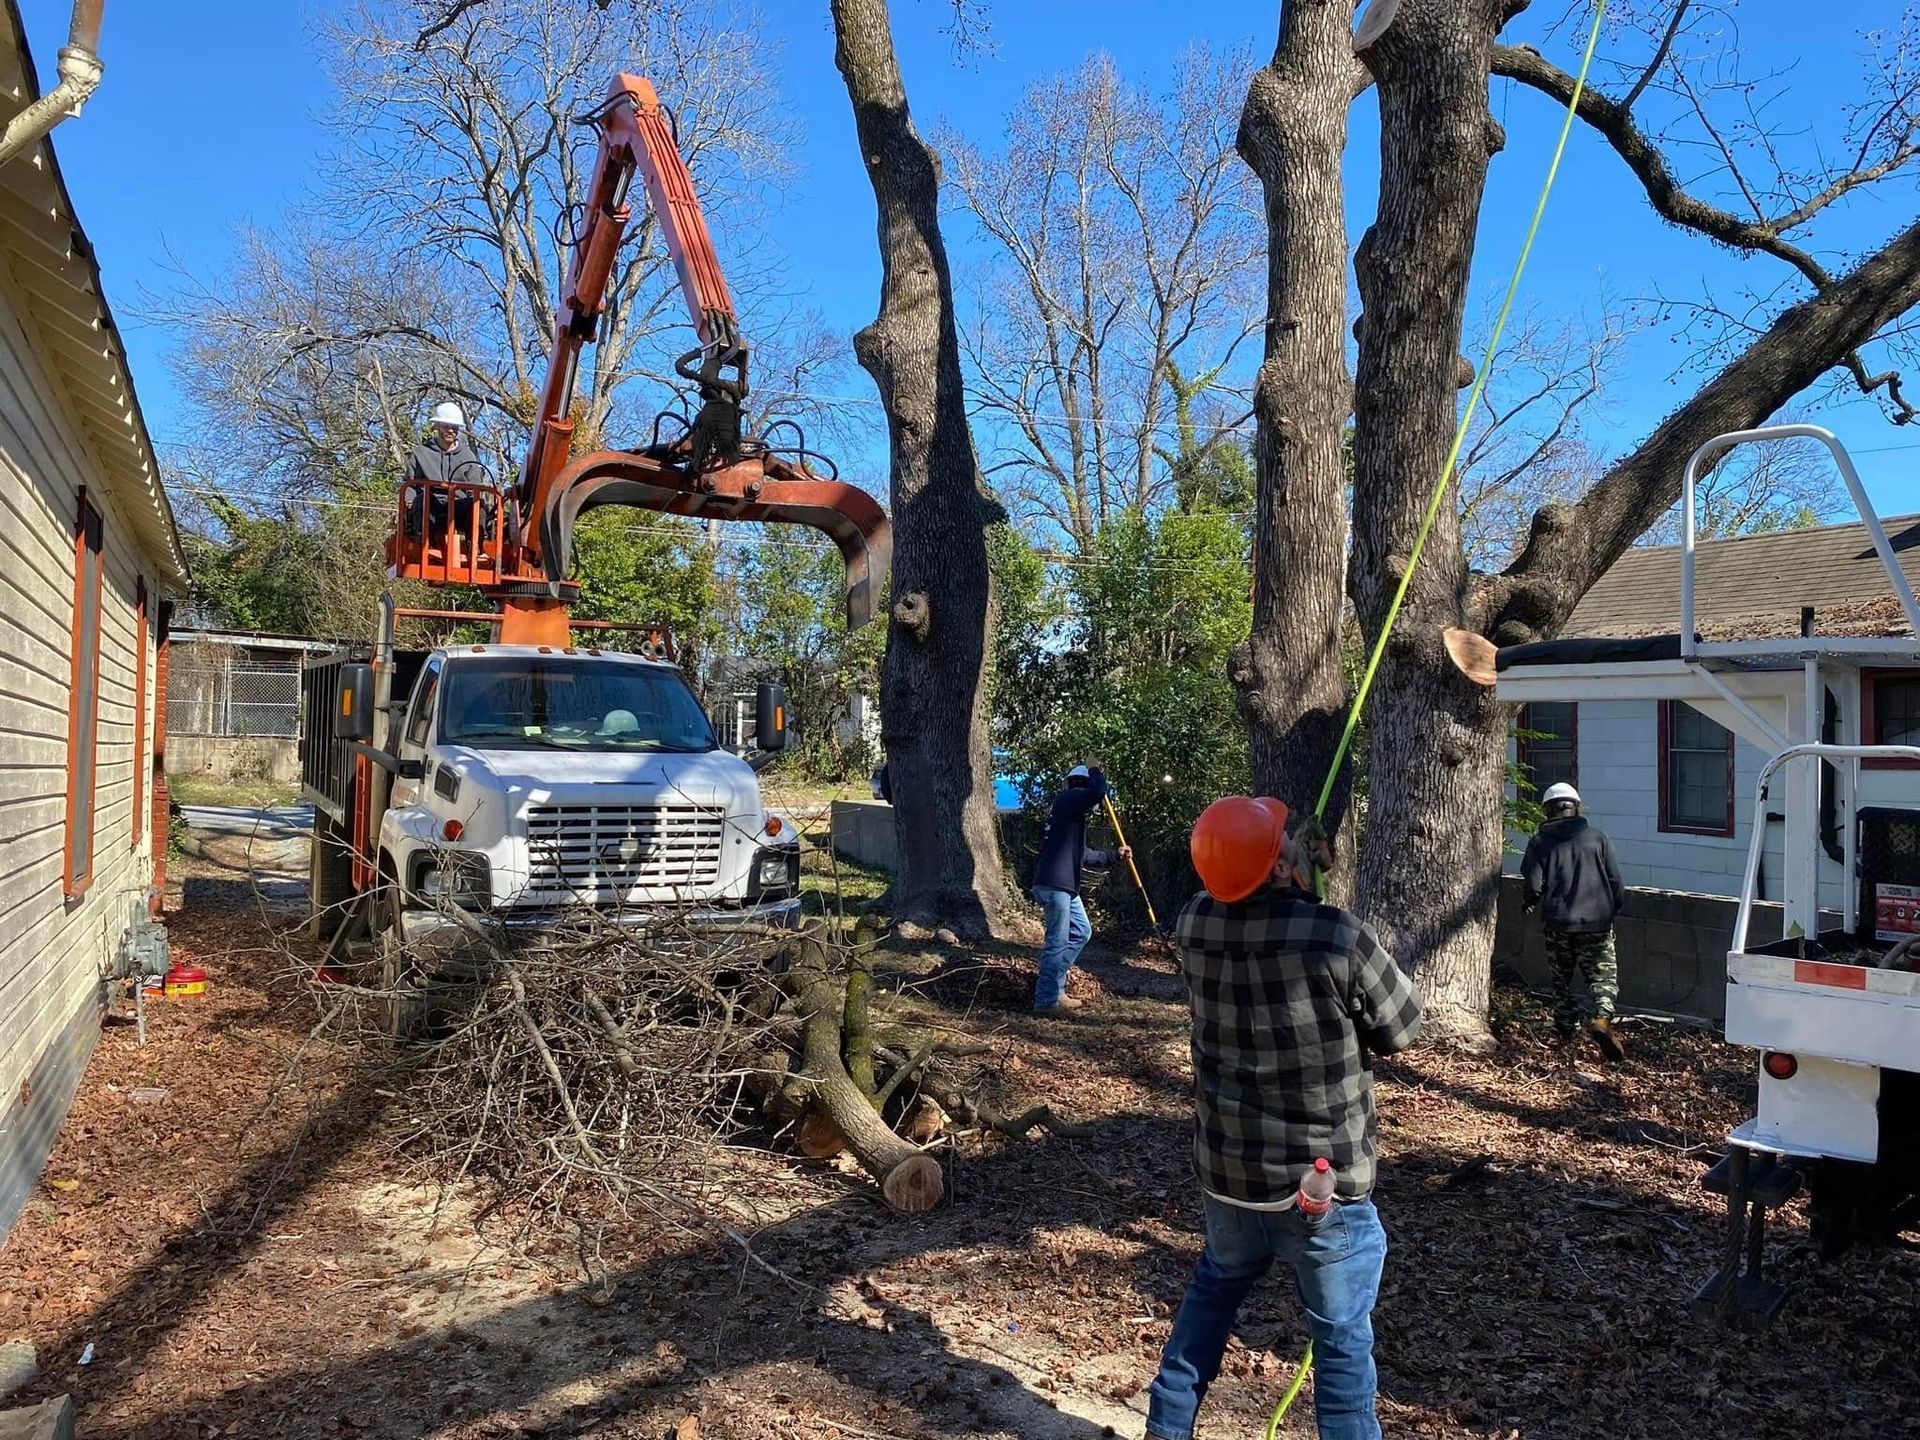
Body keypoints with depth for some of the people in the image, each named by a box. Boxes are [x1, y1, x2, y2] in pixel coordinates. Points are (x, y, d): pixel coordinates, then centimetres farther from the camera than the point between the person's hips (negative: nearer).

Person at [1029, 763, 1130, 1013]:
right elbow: (1098, 792, -27)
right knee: (1058, 942, -6)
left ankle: (1054, 988, 22)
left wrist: (1114, 855, 36)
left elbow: (1083, 855, 30)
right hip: (1053, 885, -11)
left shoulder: (1074, 812, 22)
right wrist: (1094, 770, -7)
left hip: (1066, 885, 11)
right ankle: (1046, 1000, 1)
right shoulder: (1067, 800, -9)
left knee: (1081, 932, 19)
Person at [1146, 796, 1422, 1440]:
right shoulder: (1338, 937, -25)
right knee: (1343, 1338, 13)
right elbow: (1400, 1029, -9)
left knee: (1213, 1289, 28)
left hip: (1226, 1172, 5)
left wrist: (1300, 865, 8)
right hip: (1324, 1187, -5)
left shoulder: (1193, 925, -11)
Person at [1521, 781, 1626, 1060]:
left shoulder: (1539, 842, -1)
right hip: (1596, 922, -1)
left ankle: (1566, 1028, 24)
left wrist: (1530, 904, 14)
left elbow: (1533, 886, -8)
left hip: (1556, 923, 1)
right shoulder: (1597, 837, 0)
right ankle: (1601, 1019, -21)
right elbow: (1616, 882, 0)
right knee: (1603, 976, 3)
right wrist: (1614, 909, 17)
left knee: (1562, 978, 18)